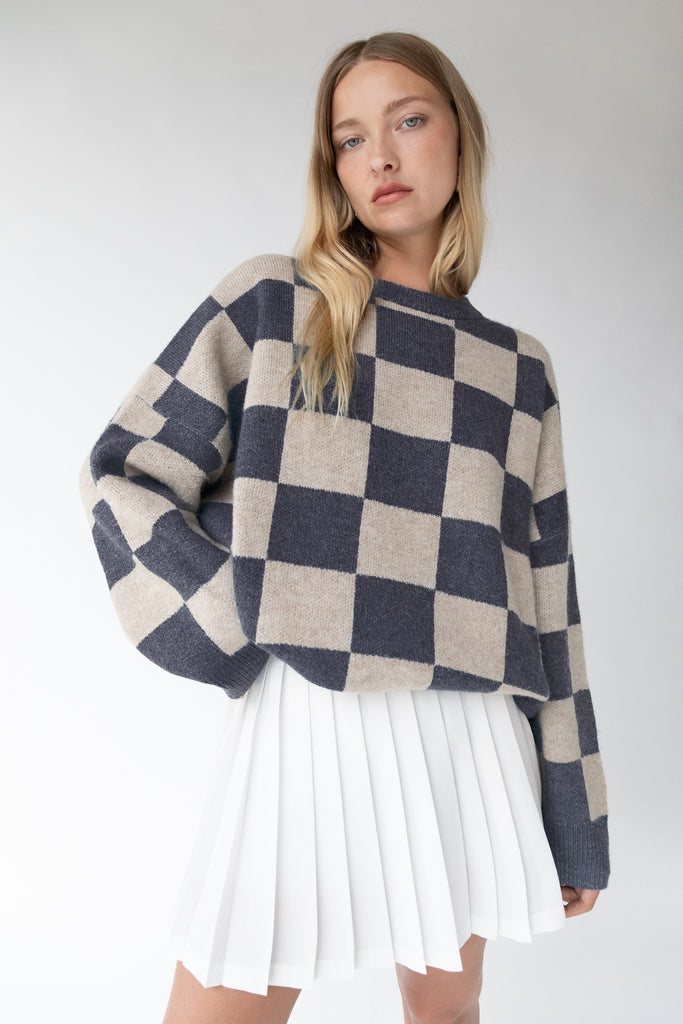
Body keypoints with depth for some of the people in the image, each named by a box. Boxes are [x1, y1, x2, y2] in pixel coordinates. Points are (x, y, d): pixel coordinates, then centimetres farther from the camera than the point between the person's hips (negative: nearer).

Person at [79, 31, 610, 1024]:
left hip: (467, 729, 3)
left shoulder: (518, 369, 9)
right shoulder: (273, 302, 2)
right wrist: (242, 639, -9)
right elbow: (120, 472, 2)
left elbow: (547, 597, 9)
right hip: (305, 720, -2)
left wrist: (577, 824, 11)